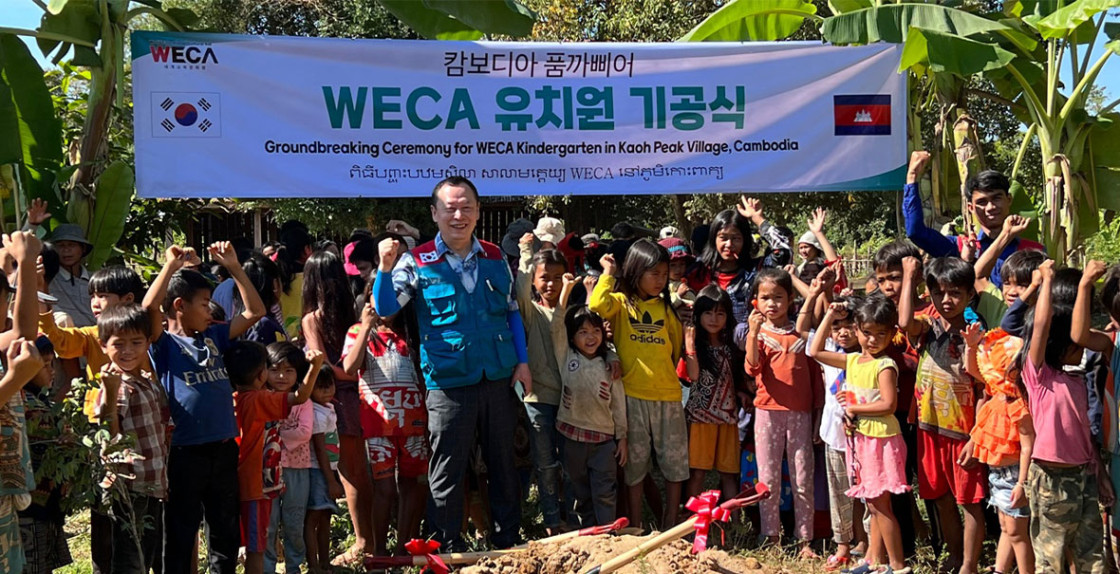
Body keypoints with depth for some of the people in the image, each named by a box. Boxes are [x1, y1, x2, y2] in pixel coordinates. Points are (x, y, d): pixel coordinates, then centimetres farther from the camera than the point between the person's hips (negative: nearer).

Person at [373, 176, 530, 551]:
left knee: (503, 464, 15)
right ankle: (448, 551, 19)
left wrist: (522, 360, 7)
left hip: (499, 378, 4)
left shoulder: (495, 258, 7)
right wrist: (386, 268, -29)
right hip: (449, 383, -3)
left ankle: (507, 541, 31)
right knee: (447, 472, 4)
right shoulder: (418, 262, -3)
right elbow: (385, 308, -12)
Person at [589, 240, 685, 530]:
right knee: (634, 467, 5)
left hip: (668, 396, 4)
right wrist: (608, 273, -10)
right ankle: (636, 532, 15)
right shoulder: (621, 302, 1)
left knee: (675, 467, 7)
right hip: (633, 396, -4)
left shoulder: (665, 308, 13)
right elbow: (597, 305, -22)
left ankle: (669, 529, 19)